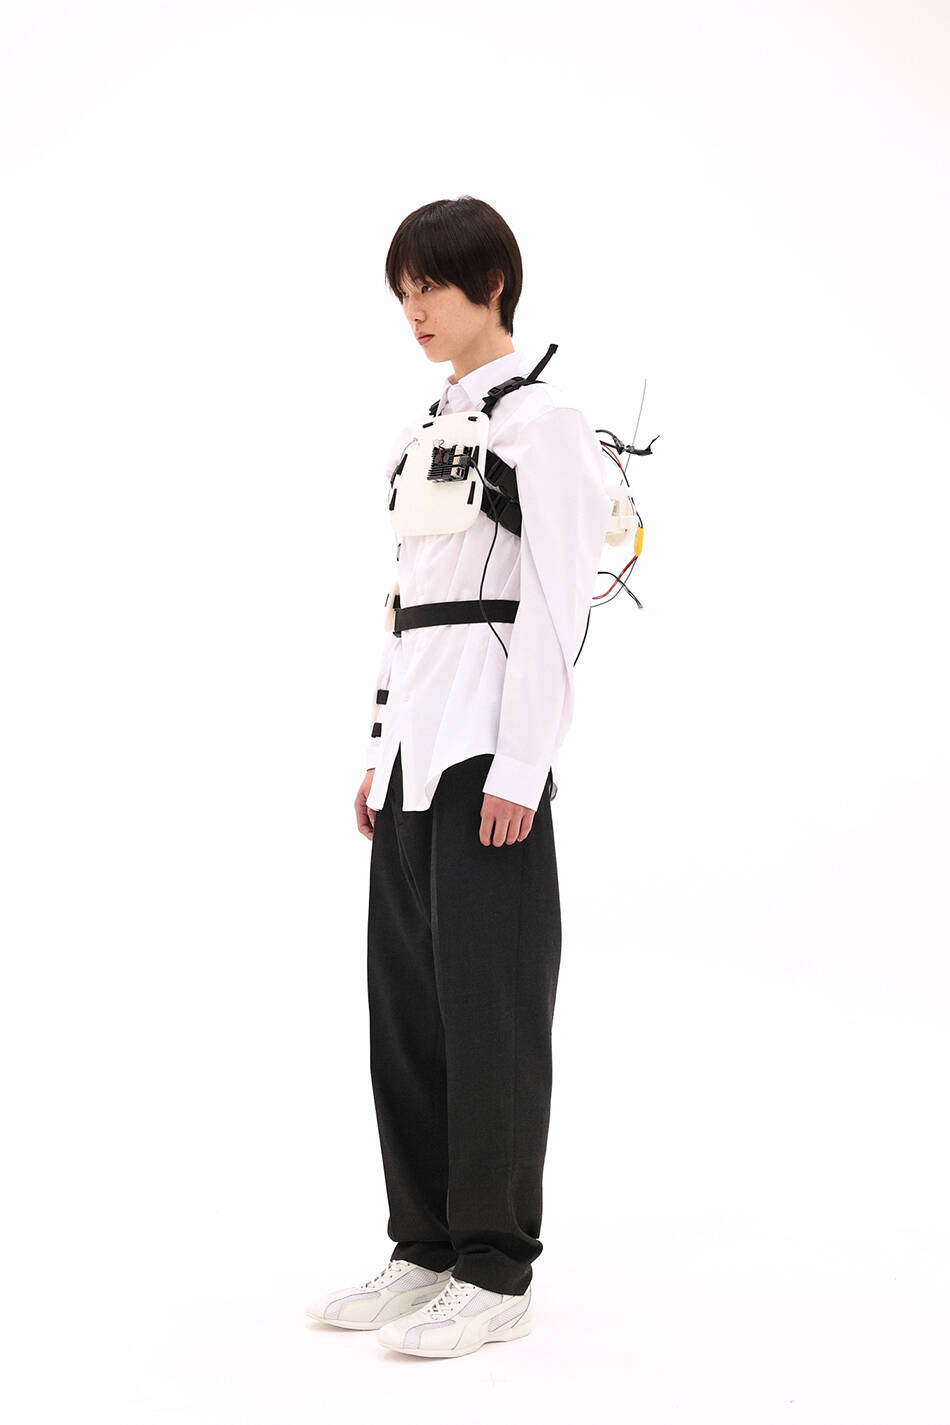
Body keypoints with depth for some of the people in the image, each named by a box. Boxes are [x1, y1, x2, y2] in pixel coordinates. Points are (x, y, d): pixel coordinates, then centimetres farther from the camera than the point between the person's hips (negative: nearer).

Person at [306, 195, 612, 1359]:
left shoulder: (543, 424, -7)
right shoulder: (424, 431, 18)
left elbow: (554, 607, -14)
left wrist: (518, 768, -18)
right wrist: (380, 748, 15)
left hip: (490, 752, -8)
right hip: (415, 752, 8)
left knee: (487, 1004, -3)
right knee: (404, 1000, 9)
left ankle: (495, 1273, 7)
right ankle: (427, 1250, 20)